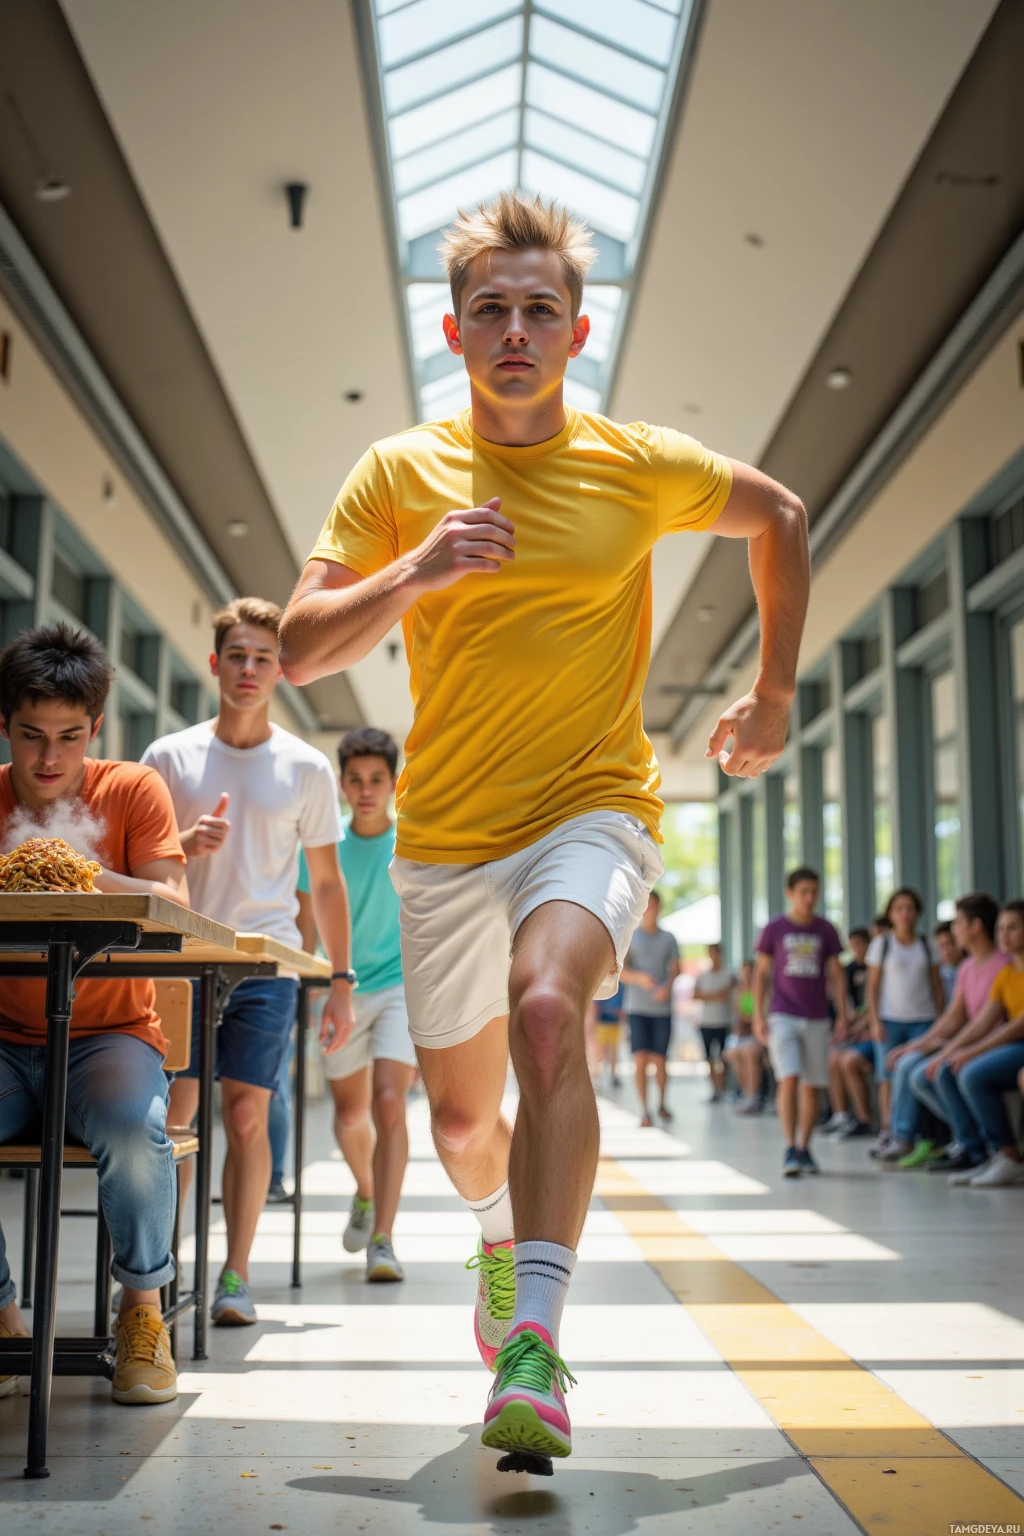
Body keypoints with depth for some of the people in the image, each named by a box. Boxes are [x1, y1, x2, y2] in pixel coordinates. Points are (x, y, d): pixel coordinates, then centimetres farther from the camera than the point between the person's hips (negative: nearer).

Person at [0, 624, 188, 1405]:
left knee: (135, 1133, -33)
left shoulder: (133, 789, 2)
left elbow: (174, 908, -10)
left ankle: (142, 1310, -7)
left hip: (110, 1034, -1)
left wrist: (90, 877, -28)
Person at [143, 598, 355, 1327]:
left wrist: (341, 979, 6)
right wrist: (187, 845, -13)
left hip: (267, 962, 0)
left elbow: (326, 881, 10)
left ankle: (236, 1274, 6)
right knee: (171, 1115, -2)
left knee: (247, 1113, -3)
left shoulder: (307, 768, 6)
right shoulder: (169, 756, 6)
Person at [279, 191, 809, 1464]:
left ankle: (534, 1344, -29)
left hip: (594, 810, -2)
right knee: (461, 1115, 14)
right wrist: (415, 571, -23)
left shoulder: (641, 465, -1)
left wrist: (772, 698, 15)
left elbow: (779, 515, 17)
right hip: (445, 836, 2)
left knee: (547, 1011, -33)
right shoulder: (398, 472, -1)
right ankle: (501, 1235, 49)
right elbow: (301, 651, -6)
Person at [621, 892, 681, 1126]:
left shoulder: (668, 938, 10)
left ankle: (661, 1102, 24)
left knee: (660, 1060, 3)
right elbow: (620, 971, -1)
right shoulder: (629, 937, 4)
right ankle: (643, 1109, 0)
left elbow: (675, 969, 6)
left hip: (662, 1008, 1)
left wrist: (668, 986, -15)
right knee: (640, 1060, -8)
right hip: (637, 1007, -1)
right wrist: (639, 977, -21)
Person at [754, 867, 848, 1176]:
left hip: (817, 1019, 3)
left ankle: (804, 1148, 17)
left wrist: (842, 1013, 2)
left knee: (812, 1086, 5)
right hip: (782, 1016, -3)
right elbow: (761, 974, 4)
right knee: (789, 1080, -15)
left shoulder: (825, 930, 6)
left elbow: (836, 974, 10)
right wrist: (758, 1016, -2)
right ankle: (790, 1150, -13)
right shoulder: (774, 929, 0)